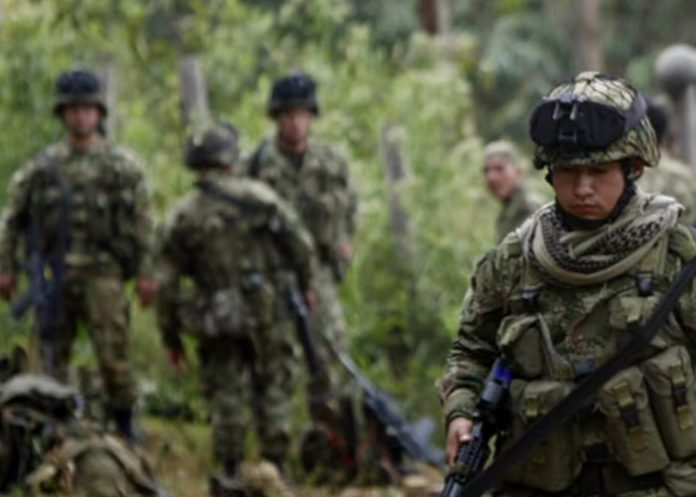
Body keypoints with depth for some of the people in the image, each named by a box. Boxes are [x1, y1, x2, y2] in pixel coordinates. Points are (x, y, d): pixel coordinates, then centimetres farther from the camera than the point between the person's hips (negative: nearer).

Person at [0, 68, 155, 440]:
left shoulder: (122, 165, 4)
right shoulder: (43, 166, 10)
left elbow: (142, 222, 1)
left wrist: (145, 273, -5)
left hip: (102, 273, -2)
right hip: (54, 273, 2)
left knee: (113, 353, -9)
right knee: (54, 357, 4)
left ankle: (125, 428, 4)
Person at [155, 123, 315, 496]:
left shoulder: (184, 215, -1)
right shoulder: (259, 196, -4)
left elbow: (166, 280, -1)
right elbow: (301, 244, -1)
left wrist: (170, 336, 8)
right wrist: (304, 285, 16)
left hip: (218, 322, 1)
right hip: (269, 311, -1)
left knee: (226, 398, 10)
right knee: (273, 393, 9)